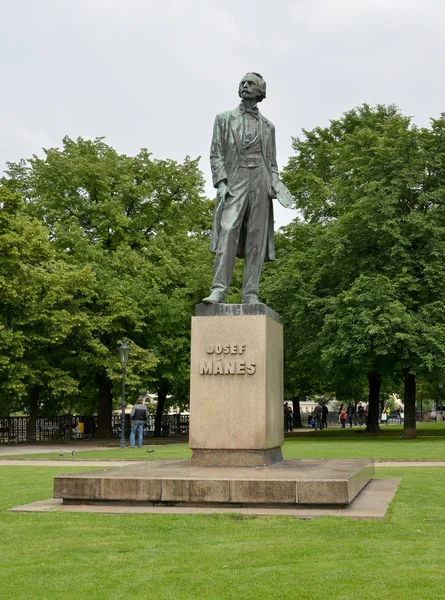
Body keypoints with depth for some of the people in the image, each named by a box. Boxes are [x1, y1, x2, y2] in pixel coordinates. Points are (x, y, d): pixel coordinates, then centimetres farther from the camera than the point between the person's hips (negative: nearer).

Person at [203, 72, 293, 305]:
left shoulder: (268, 126, 19)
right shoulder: (224, 119, 14)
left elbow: (272, 161, 18)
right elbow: (216, 154, 6)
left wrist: (275, 182, 0)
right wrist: (220, 182, -8)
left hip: (260, 183, 2)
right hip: (234, 182, -2)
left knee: (257, 240, -4)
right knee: (227, 233, -18)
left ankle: (250, 296, -5)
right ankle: (218, 290, -23)